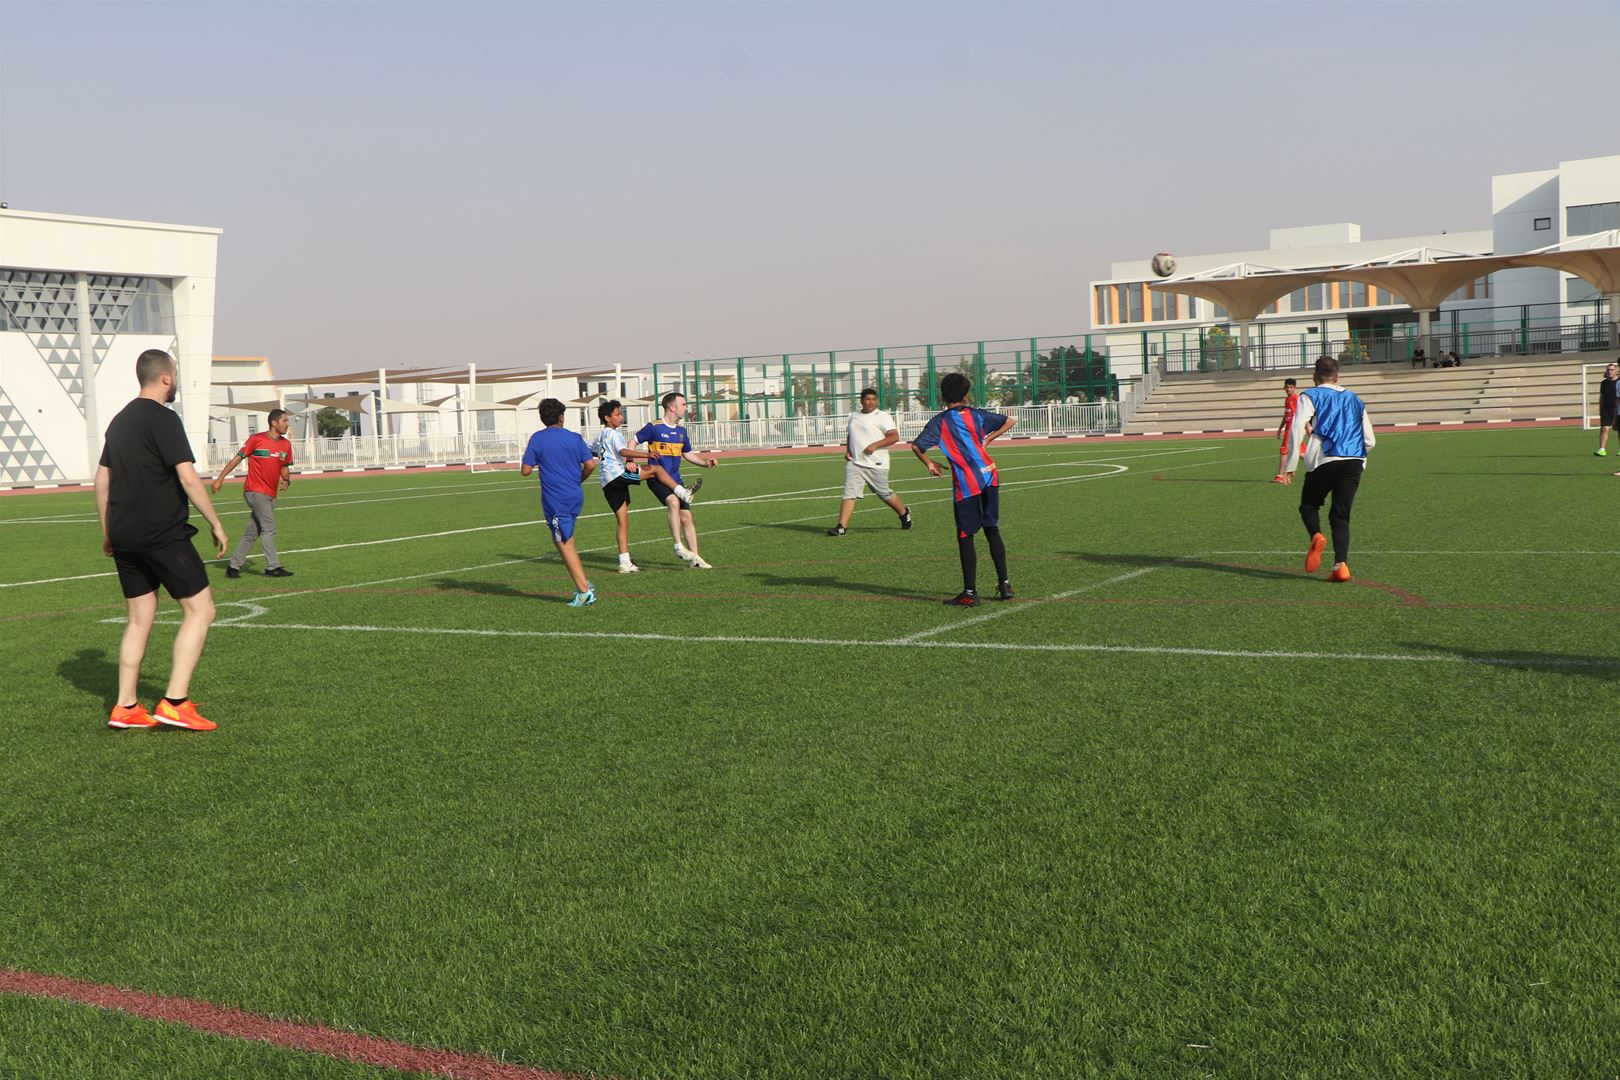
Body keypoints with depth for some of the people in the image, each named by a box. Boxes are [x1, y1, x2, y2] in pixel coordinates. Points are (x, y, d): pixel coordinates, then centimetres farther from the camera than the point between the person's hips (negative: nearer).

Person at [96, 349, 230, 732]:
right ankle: (175, 702, -8)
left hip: (125, 537, 9)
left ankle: (125, 707, 13)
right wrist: (216, 524, -10)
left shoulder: (119, 420, 15)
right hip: (162, 534, -8)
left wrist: (107, 533, 25)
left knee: (140, 617, 14)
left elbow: (101, 481, 19)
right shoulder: (163, 419, -11)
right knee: (200, 610, -2)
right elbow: (188, 477, -18)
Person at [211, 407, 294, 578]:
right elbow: (237, 458, -4)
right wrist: (220, 479, -5)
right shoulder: (256, 439, -7)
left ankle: (233, 567, 16)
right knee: (269, 528, -13)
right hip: (255, 491, -7)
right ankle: (272, 567, -10)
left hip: (271, 494, 7)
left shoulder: (286, 444, 10)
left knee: (251, 533, 9)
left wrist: (286, 480, -1)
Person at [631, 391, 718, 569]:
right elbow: (633, 442, 1)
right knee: (674, 502, -32)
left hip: (675, 479, 7)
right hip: (657, 479, -6)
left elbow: (687, 454, 24)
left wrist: (705, 462, 9)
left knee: (686, 517, 3)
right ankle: (678, 546, -25)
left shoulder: (681, 431, 11)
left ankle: (695, 558, 10)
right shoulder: (653, 427, -7)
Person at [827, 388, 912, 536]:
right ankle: (842, 526, -12)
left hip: (876, 464, -4)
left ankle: (904, 512, 35)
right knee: (849, 493, -9)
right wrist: (847, 450, 10)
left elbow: (895, 436, -14)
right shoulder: (854, 415, 14)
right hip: (854, 463, 4)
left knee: (885, 494, 8)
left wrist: (875, 445, -22)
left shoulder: (882, 416, -5)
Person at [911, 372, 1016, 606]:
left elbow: (916, 446, -12)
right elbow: (1010, 421, 13)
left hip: (966, 485, -4)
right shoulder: (975, 414, 8)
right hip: (989, 477, 4)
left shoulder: (939, 422, -3)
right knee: (992, 530, 14)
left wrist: (929, 463, 5)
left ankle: (970, 592, 1)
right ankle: (1004, 583, 14)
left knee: (965, 537, 1)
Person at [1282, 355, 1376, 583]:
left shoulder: (1310, 397, 8)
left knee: (1309, 505, 16)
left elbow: (1297, 429, -8)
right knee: (1341, 515, 7)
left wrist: (1290, 464, -7)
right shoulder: (1354, 400, 22)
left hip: (1324, 461, -3)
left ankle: (1316, 536, -16)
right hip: (1355, 462, 3)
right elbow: (1370, 441, 19)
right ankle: (1341, 564, -10)